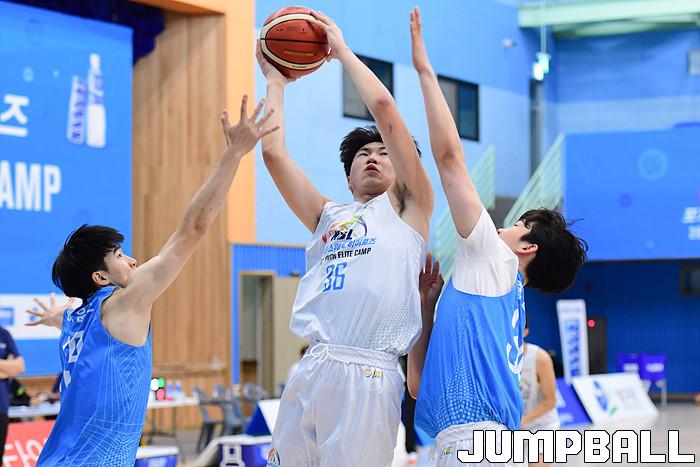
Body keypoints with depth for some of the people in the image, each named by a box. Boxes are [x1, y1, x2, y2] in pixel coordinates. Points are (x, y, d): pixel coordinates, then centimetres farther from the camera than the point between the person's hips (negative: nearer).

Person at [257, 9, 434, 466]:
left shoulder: (407, 206, 12)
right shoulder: (328, 216, 24)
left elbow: (384, 109, 4)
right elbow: (274, 153, 18)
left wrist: (342, 50, 15)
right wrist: (275, 81, 26)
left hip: (368, 376, -5)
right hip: (311, 372, 5)